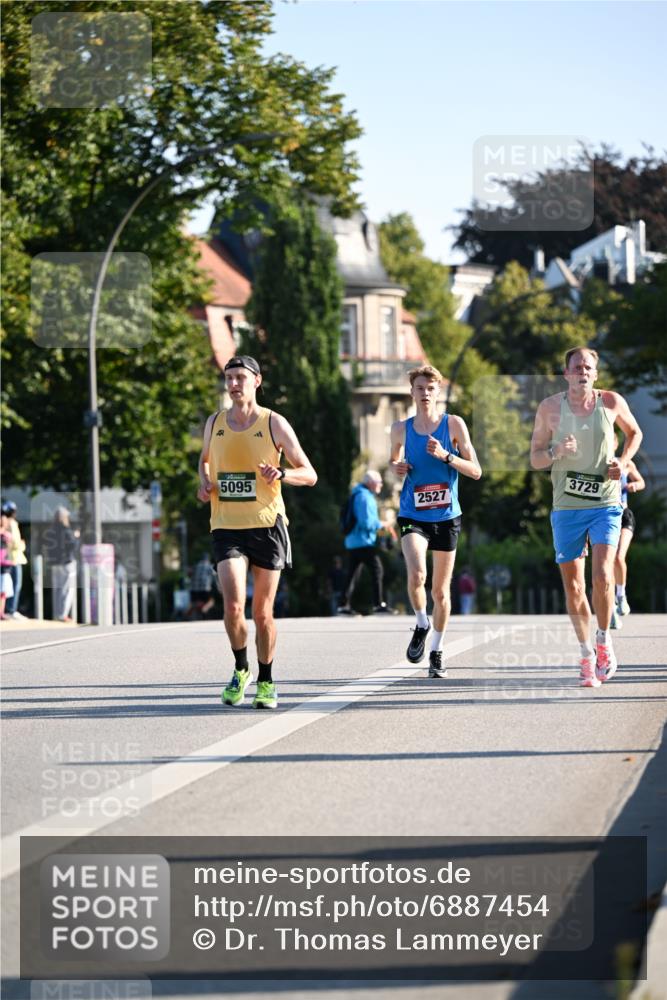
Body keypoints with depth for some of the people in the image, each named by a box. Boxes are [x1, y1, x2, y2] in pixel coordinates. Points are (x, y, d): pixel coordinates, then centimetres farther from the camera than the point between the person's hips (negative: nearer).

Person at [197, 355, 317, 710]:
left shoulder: (274, 423, -2)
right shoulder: (214, 423, 7)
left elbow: (309, 475, 1)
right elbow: (205, 458, 28)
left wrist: (281, 474, -20)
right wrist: (204, 483, 6)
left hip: (266, 524, -1)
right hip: (226, 527, 1)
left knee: (262, 612, 3)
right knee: (233, 606, -15)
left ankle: (266, 681, 22)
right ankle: (240, 668, 10)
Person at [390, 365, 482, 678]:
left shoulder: (454, 425, -3)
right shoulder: (401, 429, 3)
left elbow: (475, 471, -4)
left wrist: (445, 455, -18)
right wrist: (397, 468, -2)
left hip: (446, 515, 0)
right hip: (412, 515, 0)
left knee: (440, 590, 8)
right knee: (416, 574, -24)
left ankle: (436, 652, 25)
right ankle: (422, 625, 4)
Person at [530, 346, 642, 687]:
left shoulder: (612, 402, 0)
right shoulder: (549, 408, -2)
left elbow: (634, 432, 19)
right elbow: (535, 458, 3)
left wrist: (623, 461, 1)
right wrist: (557, 451, -18)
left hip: (605, 503, -1)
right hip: (566, 506, 1)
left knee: (603, 575, -17)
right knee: (573, 587, 2)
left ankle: (604, 640, 4)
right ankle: (587, 654, 17)